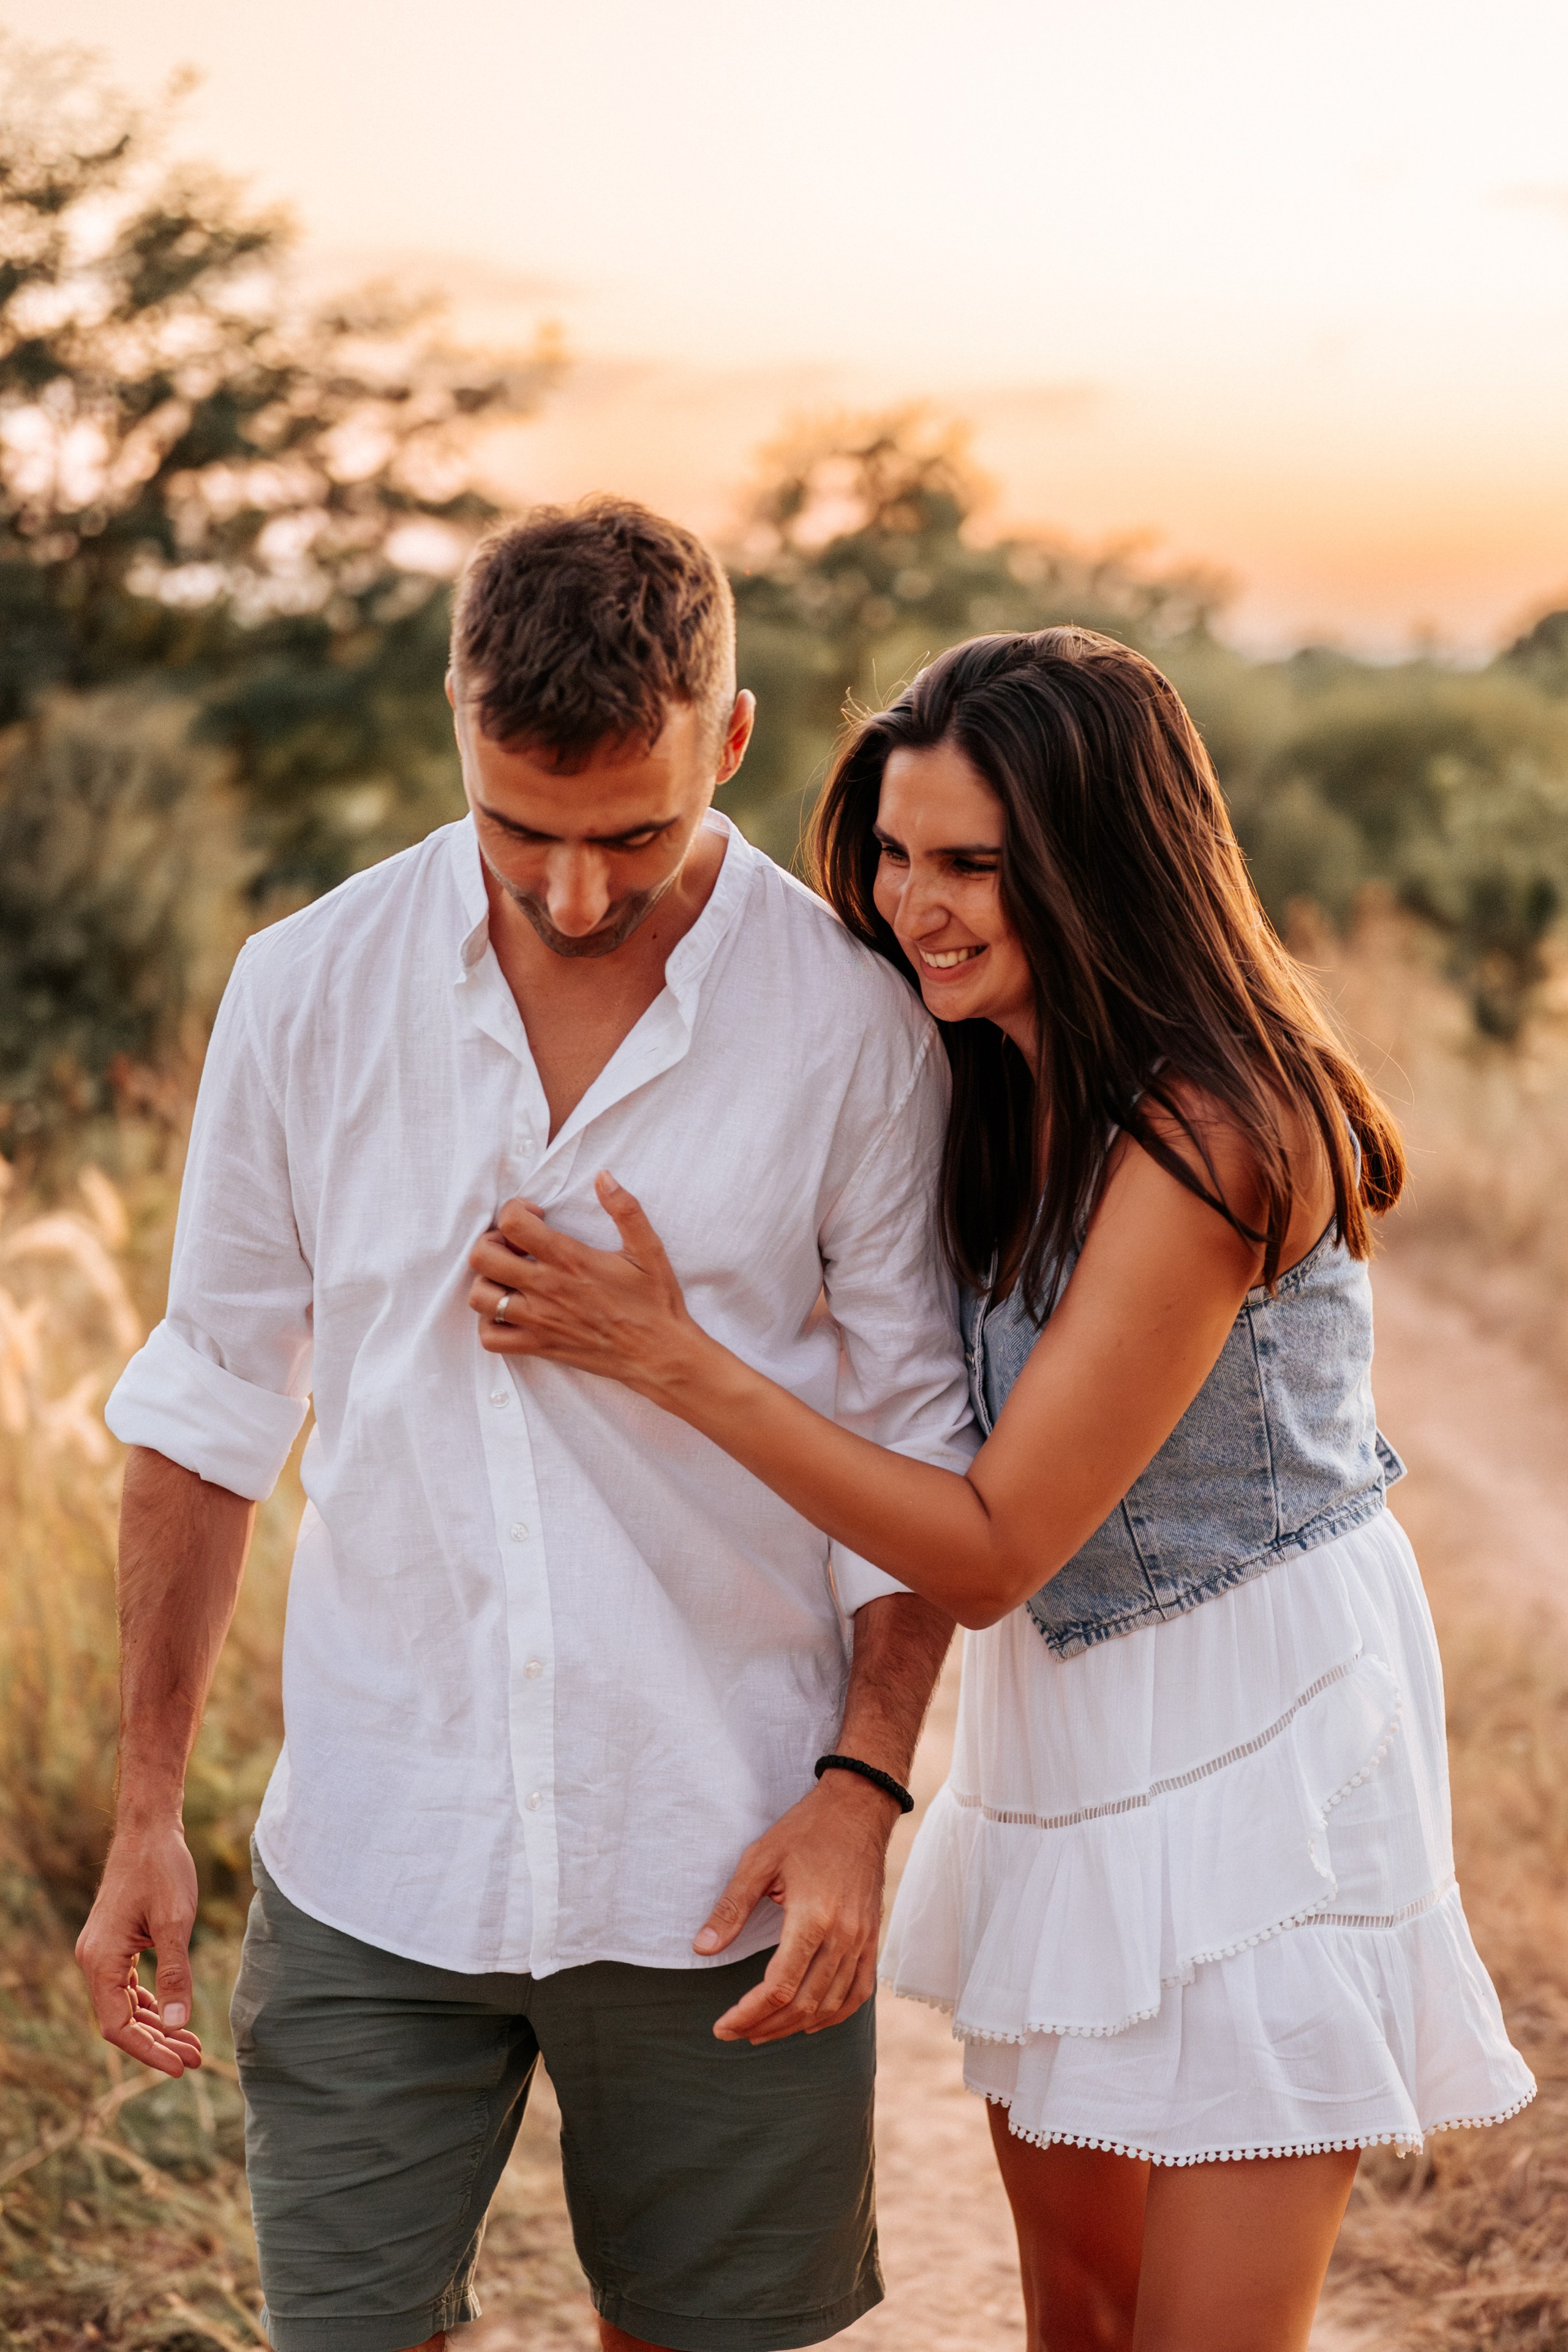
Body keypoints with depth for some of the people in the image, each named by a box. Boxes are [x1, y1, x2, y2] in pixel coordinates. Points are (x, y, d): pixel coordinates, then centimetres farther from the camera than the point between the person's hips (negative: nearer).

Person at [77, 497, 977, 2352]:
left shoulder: (851, 1027, -8)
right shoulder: (307, 990, -3)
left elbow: (920, 1446, 1)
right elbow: (211, 1400, 5)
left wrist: (865, 1788, -9)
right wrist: (145, 1812, 5)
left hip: (720, 1871, -1)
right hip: (372, 1858, 1)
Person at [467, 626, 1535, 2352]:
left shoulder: (1210, 1137, -26)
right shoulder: (984, 1079, 0)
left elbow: (990, 1549, -25)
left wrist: (668, 1355, -28)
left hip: (1251, 1736, -8)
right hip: (1057, 1715, 8)